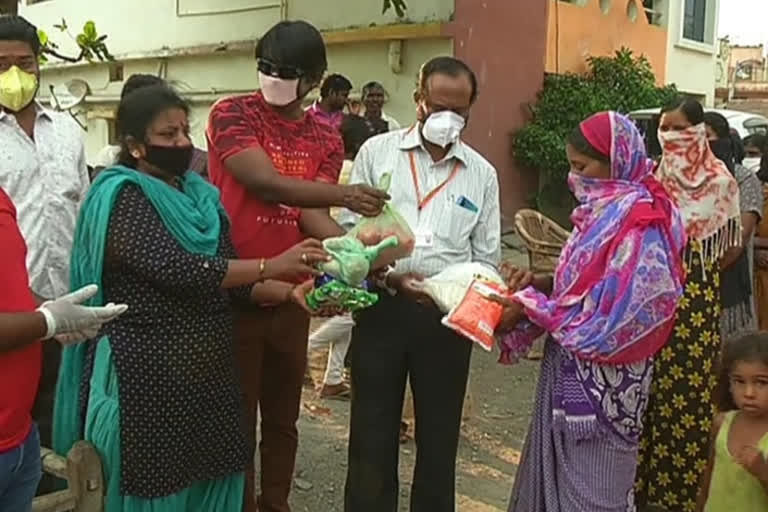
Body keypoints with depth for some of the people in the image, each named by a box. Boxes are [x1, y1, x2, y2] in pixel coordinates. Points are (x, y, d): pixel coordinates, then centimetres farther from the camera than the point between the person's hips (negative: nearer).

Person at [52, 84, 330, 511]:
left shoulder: (198, 195, 10)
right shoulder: (122, 197, -12)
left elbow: (229, 277, 9)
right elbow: (177, 270, -24)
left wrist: (289, 293, -7)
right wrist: (272, 266, -25)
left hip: (208, 370, 7)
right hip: (147, 375, -6)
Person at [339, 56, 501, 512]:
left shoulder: (482, 174, 7)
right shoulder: (377, 152, 2)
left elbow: (487, 258, 8)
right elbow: (349, 229, 0)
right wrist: (386, 275, -14)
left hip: (449, 316, 1)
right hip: (382, 307, -1)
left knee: (439, 436, 14)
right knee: (372, 434, 8)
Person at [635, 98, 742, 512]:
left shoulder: (719, 181, -4)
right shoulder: (652, 176, 4)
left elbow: (731, 244, 1)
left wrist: (700, 275, -2)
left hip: (694, 301, -3)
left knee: (689, 391, 2)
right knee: (647, 385, 6)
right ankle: (644, 476, 19)